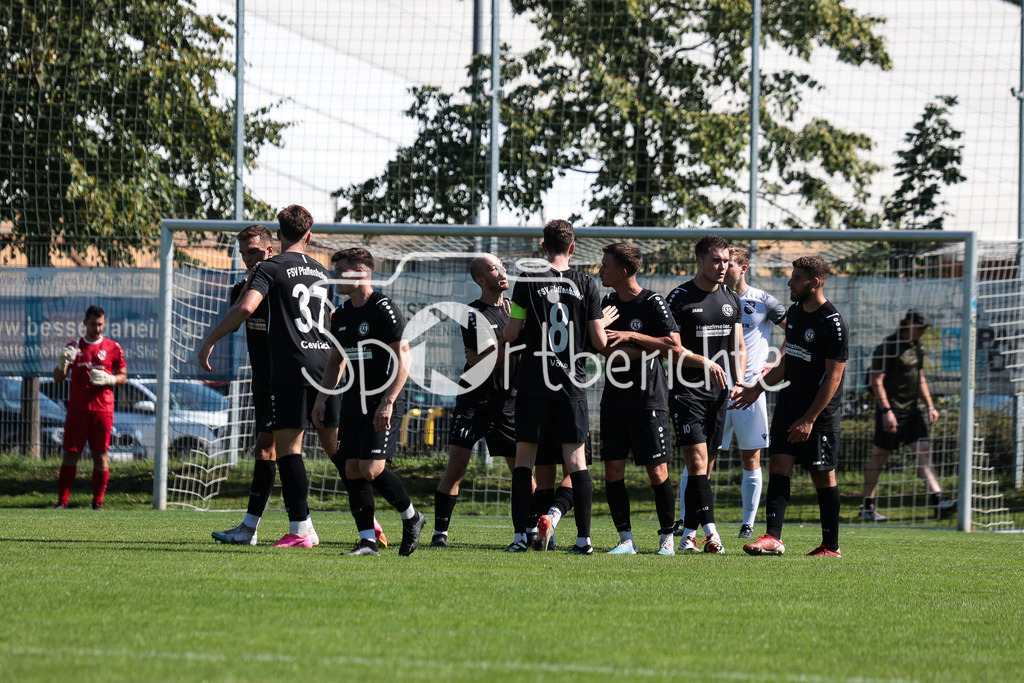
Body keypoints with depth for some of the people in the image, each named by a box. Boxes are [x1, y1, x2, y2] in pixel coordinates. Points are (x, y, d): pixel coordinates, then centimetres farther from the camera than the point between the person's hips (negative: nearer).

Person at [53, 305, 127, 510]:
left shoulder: (113, 348, 7)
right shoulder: (74, 346, 9)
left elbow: (123, 376, 10)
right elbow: (58, 378, 9)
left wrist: (108, 379, -10)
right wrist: (62, 363, -12)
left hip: (103, 408, 0)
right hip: (77, 408, 1)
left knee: (100, 455, 1)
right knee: (70, 453, -3)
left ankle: (98, 501, 7)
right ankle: (62, 501, -1)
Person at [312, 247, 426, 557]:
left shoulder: (384, 310, -12)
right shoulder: (341, 314, 12)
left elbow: (403, 359, -15)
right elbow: (336, 359, 24)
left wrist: (387, 403, -21)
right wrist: (322, 397, 13)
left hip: (383, 403, -8)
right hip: (353, 401, 8)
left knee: (371, 468, -15)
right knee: (352, 470, -1)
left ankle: (411, 517, 8)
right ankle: (368, 540, 3)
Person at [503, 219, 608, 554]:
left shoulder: (528, 281, -4)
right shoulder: (586, 285, 0)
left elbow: (511, 334, -4)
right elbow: (600, 342, 0)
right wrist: (603, 324, 21)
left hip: (534, 384, -1)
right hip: (572, 385, 1)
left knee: (524, 457, 5)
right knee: (576, 459, 4)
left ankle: (520, 535, -1)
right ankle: (583, 537, -1)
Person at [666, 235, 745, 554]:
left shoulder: (731, 300, 13)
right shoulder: (680, 297, -6)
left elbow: (738, 347, 19)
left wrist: (739, 381, 4)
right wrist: (704, 363, -20)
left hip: (718, 393, 6)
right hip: (687, 392, -6)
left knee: (706, 466, 5)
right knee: (697, 461, -15)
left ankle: (688, 533, 11)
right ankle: (710, 533, -23)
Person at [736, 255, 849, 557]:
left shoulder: (833, 323, -15)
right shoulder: (794, 312, 10)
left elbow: (833, 377, -16)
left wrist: (809, 419, -19)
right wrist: (758, 388, 18)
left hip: (820, 413, -7)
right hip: (789, 405, 7)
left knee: (822, 475, 0)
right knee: (778, 464, -5)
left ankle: (831, 546, 9)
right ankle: (773, 537, -11)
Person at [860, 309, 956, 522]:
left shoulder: (917, 347, 14)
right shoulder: (888, 346, -12)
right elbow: (877, 381, -16)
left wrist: (930, 405, 18)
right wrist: (886, 411, -22)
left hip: (912, 409, 8)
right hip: (891, 410, -8)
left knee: (924, 451, -3)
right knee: (880, 455, -1)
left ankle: (938, 501, -11)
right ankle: (867, 507, 8)